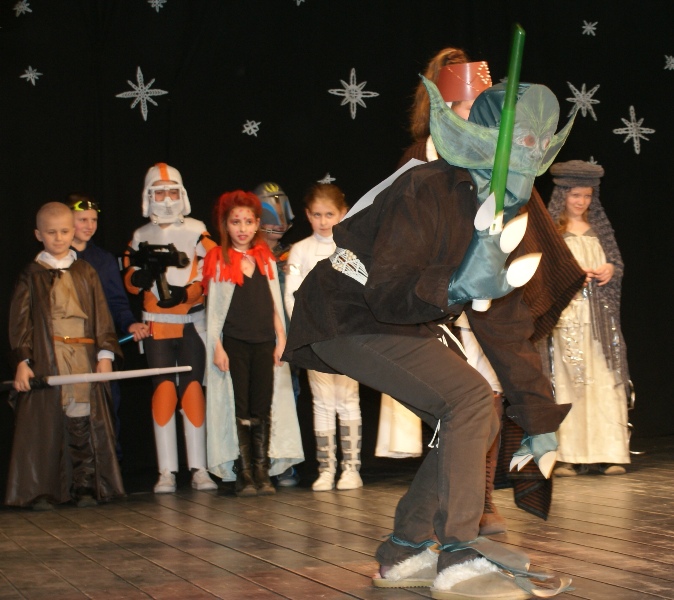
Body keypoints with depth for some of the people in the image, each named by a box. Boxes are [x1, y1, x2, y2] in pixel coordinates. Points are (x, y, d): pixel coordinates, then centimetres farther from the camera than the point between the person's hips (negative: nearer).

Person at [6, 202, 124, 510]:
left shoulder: (86, 273, 11)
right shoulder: (31, 276, 6)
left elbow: (101, 314, 10)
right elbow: (20, 321, 2)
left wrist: (105, 354, 0)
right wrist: (22, 362, -8)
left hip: (84, 358, 2)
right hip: (45, 360, -1)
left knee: (84, 422, 1)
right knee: (44, 424, -2)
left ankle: (85, 485, 10)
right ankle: (41, 490, 6)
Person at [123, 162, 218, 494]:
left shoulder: (196, 231, 3)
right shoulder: (141, 237, 11)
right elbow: (130, 282, 7)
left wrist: (186, 293, -18)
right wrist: (145, 270, -15)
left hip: (192, 323, -1)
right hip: (157, 326, 1)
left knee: (192, 388, -3)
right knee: (164, 389, -5)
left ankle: (199, 468, 1)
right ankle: (166, 471, -3)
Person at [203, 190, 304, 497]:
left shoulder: (266, 259, 12)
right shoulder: (218, 260, 2)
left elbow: (275, 302, 14)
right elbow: (213, 307, 1)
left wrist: (281, 338, 7)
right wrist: (216, 346, -5)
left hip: (264, 342, 3)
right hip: (233, 343, -3)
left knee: (264, 410, 1)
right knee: (239, 409, -3)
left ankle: (263, 473, 4)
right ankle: (244, 475, 1)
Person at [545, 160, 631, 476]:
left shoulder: (599, 228, 15)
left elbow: (618, 262, 17)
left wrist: (610, 269, -4)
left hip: (601, 314, 4)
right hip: (567, 314, -4)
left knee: (606, 379, -1)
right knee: (569, 380, -6)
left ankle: (609, 452, 2)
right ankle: (569, 456, -3)